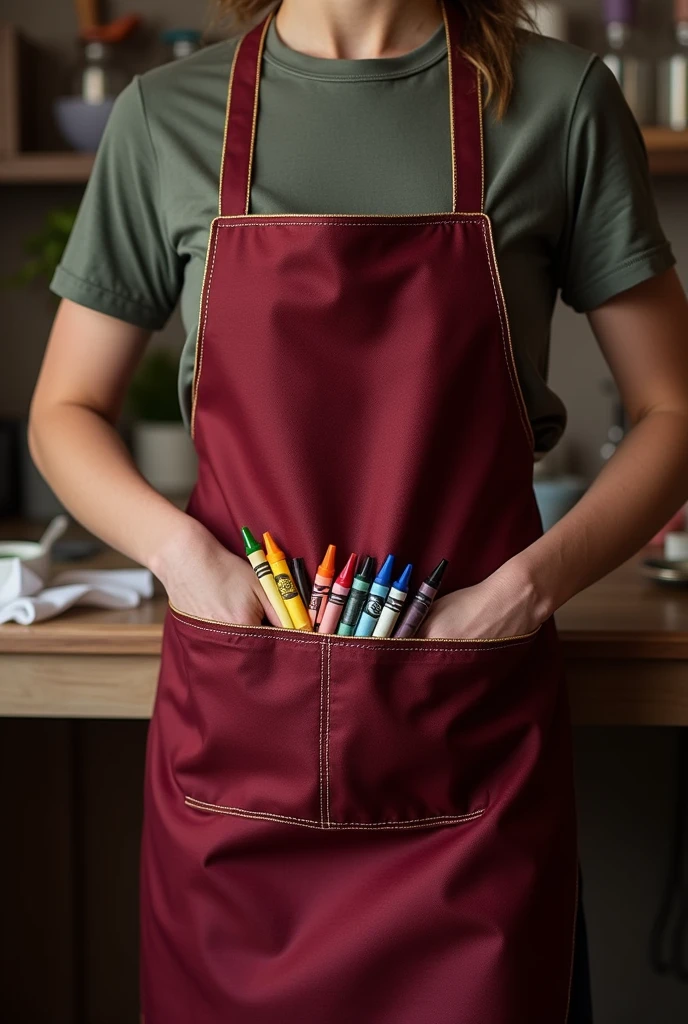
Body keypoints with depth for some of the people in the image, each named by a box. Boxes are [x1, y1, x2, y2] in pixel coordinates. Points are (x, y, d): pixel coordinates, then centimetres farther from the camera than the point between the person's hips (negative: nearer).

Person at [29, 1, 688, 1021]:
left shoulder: (559, 98, 0)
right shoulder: (165, 116, 4)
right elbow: (65, 413, 10)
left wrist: (534, 580, -11)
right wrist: (181, 549, -9)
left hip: (469, 727, -1)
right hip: (235, 717, 2)